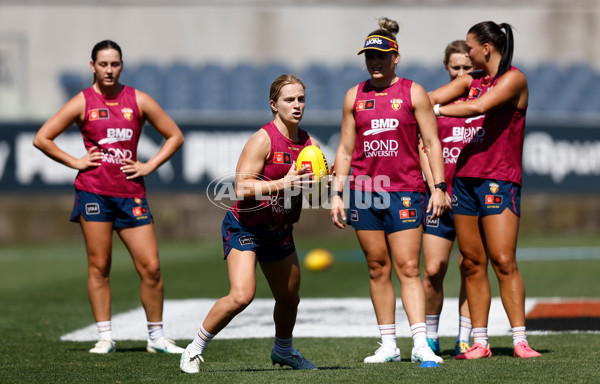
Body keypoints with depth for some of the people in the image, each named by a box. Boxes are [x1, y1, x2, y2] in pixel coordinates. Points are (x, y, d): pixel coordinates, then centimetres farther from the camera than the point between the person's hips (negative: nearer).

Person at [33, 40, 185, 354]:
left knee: (150, 267, -3)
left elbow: (175, 136, 14)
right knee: (98, 266, -1)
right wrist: (75, 162, -1)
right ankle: (105, 337, 6)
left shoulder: (138, 101, 7)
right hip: (94, 190, -1)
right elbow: (41, 139, 5)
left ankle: (156, 337, 9)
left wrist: (149, 166, 4)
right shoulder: (82, 103, 3)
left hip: (131, 192, 1)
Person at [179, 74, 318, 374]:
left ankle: (283, 349, 45)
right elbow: (242, 187, -24)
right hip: (245, 228, -7)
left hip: (279, 232, 7)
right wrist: (282, 184, -33)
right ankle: (195, 349, -5)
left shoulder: (309, 144, 3)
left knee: (289, 299, 16)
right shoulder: (263, 139, -17)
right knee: (241, 296, -22)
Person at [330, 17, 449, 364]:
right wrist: (337, 194, 8)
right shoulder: (355, 96, 10)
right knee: (378, 268, 5)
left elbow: (432, 143, 2)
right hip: (365, 190, 3)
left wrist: (439, 187, -6)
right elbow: (345, 150, 14)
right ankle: (389, 346, 10)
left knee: (409, 268, -8)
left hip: (405, 191, -3)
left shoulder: (413, 93, 2)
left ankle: (420, 344, -13)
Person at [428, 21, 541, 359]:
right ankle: (480, 343, 6)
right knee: (473, 262, 4)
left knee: (504, 261, -12)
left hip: (500, 179, -7)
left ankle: (520, 340, -9)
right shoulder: (472, 79, 16)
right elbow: (431, 98, 12)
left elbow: (479, 106, -20)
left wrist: (438, 110, -13)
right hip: (465, 177, 7)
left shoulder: (514, 78, -7)